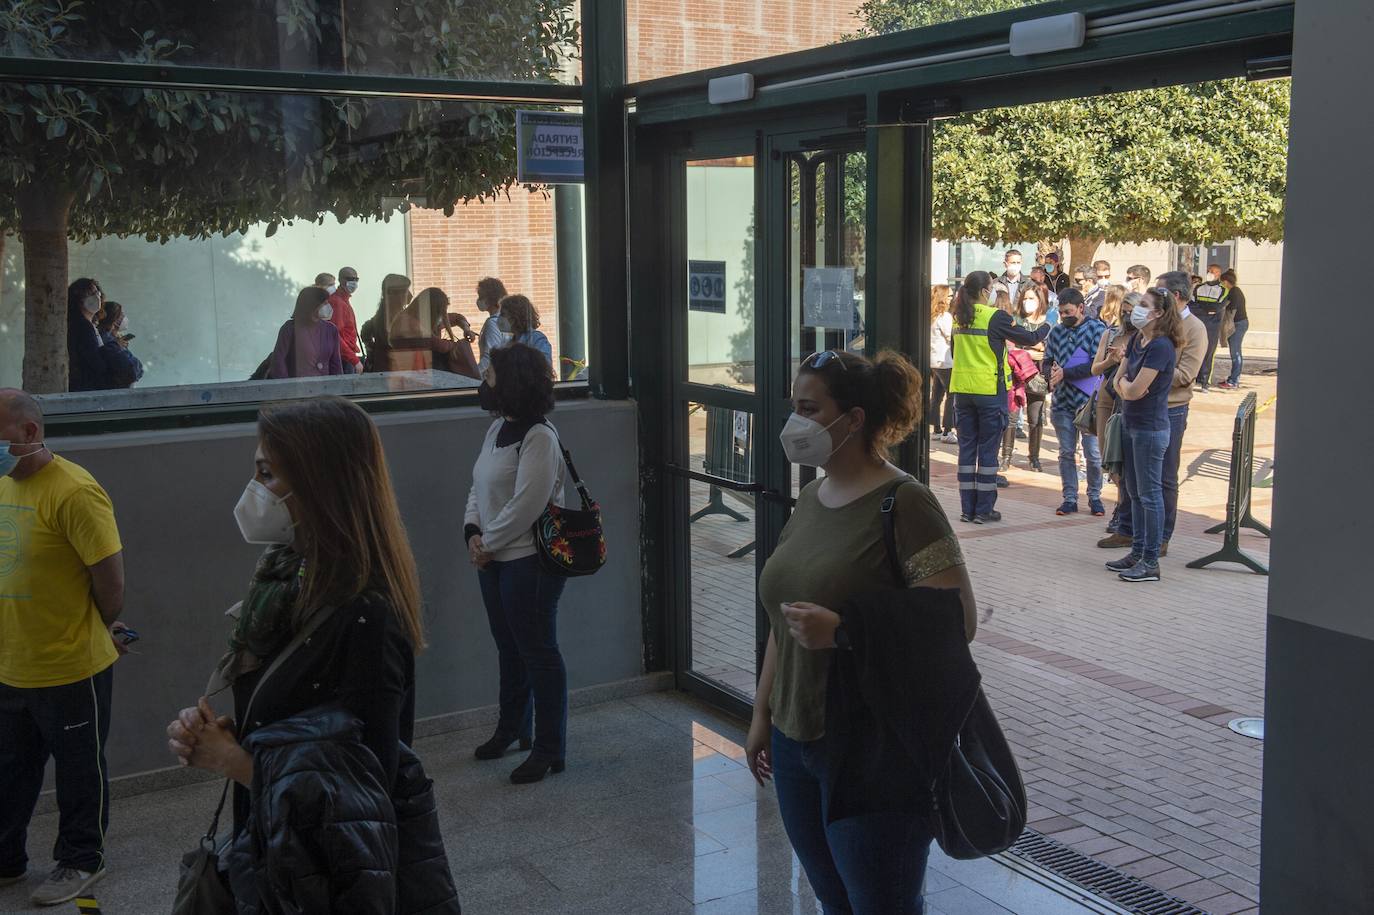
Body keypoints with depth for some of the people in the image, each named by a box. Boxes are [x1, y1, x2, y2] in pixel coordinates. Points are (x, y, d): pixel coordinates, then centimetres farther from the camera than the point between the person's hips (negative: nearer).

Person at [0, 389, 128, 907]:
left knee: (79, 768, 12)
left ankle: (81, 861, 28)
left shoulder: (73, 491, -21)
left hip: (70, 667, -8)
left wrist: (105, 628, -4)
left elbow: (110, 570, -19)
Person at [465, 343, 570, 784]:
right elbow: (478, 488, 13)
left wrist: (488, 543, -14)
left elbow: (524, 507, -23)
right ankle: (512, 730, 37)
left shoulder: (538, 438, -19)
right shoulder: (498, 429, 10)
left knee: (538, 652, -1)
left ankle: (550, 749, 8)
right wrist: (473, 532, -2)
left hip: (529, 561, -9)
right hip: (495, 560, 9)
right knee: (509, 648, 21)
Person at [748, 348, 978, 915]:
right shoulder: (811, 498, 9)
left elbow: (958, 619, -22)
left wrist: (841, 632, -27)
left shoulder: (902, 504, -16)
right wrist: (762, 713, 17)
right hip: (795, 742, 8)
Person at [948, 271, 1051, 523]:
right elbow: (1029, 339, -3)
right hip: (989, 390, -5)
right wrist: (1048, 326, 16)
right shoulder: (995, 317, -11)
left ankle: (967, 509, 10)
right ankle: (984, 510, 5)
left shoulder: (959, 317, 5)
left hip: (962, 389, 5)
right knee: (988, 450, 2)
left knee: (967, 447, 8)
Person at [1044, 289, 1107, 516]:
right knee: (1066, 452, 9)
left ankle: (1094, 497, 16)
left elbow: (1096, 365, -15)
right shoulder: (1057, 332, 9)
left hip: (1089, 401, -4)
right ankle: (1070, 498, 17)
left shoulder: (1097, 329, -5)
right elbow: (1046, 362, 11)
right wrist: (1051, 371, -12)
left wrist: (1065, 373, -17)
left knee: (1093, 453, 1)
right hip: (1062, 402, 4)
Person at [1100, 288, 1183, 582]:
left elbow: (1135, 390, -23)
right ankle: (1137, 552, 25)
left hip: (1150, 428, -9)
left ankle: (1150, 563, 4)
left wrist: (1124, 383, -2)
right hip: (1130, 424, 9)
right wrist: (1125, 384, -14)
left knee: (1150, 494, -3)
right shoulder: (1135, 341, 8)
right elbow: (1119, 385, 8)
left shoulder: (1161, 347, -19)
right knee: (1135, 492, 15)